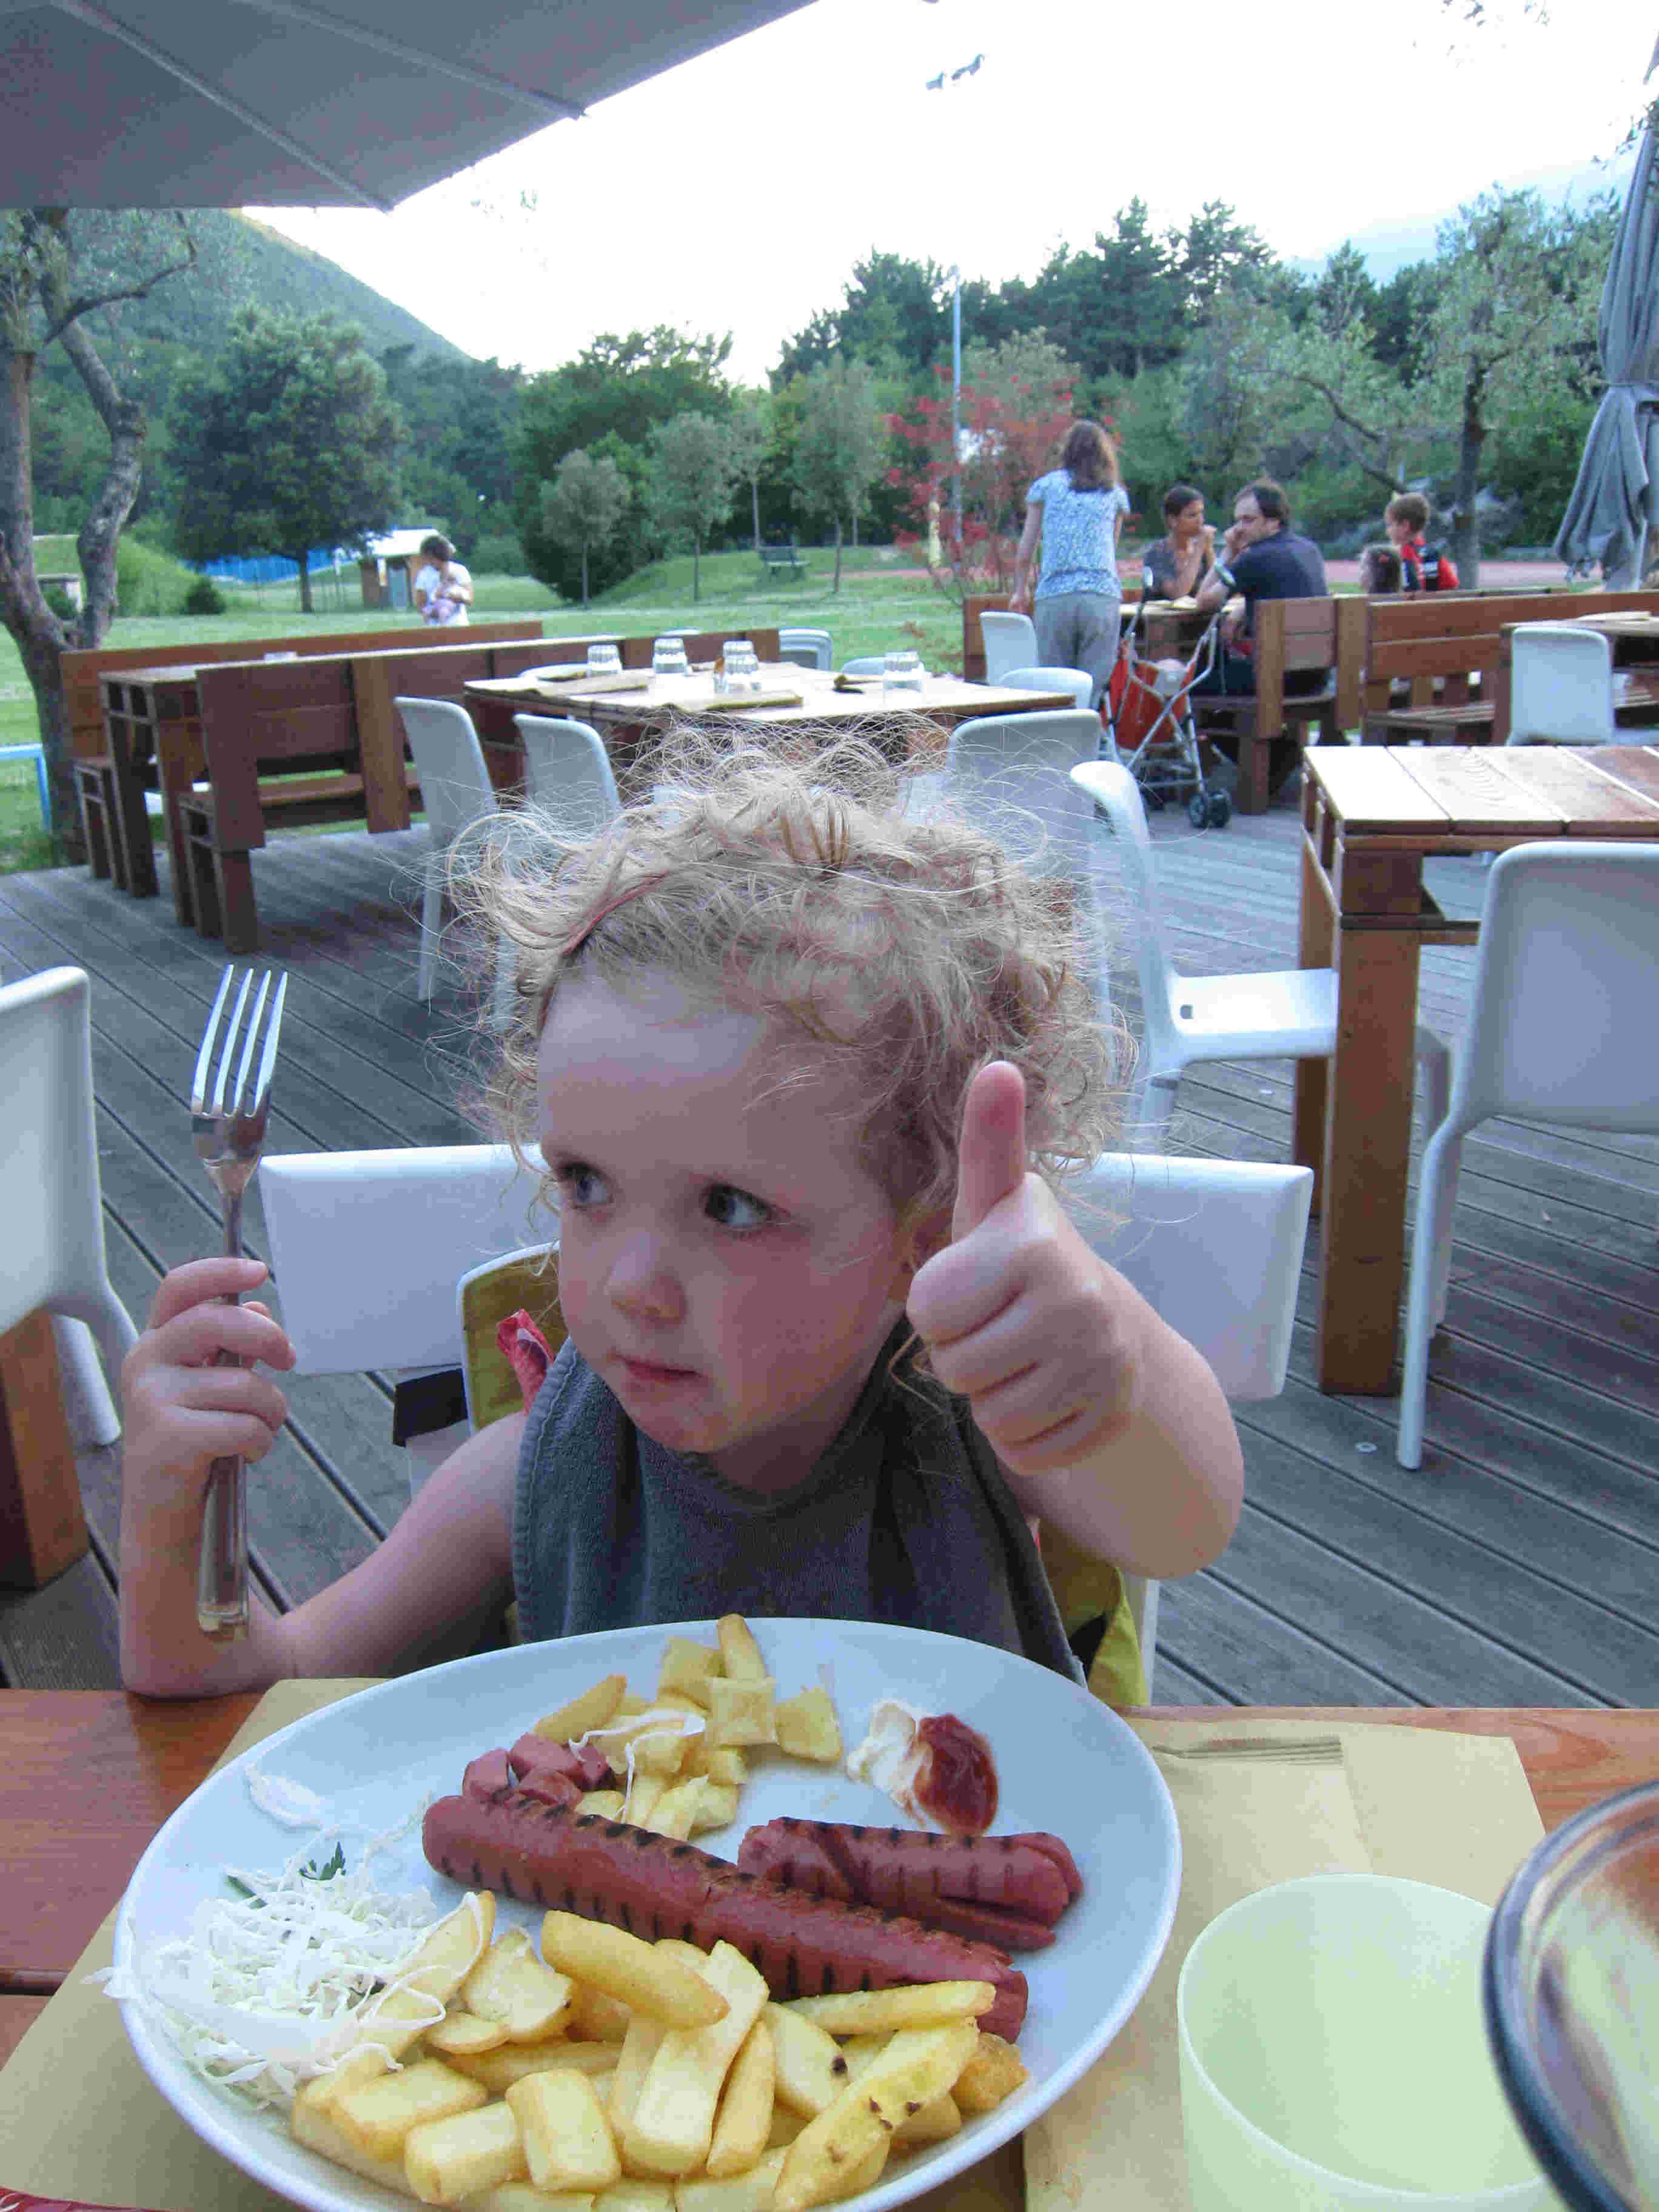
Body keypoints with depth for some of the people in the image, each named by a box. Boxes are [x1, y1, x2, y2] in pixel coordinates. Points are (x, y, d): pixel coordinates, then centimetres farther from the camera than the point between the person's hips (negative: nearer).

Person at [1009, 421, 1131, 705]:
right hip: (1104, 597, 1)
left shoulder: (1046, 485, 14)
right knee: (1092, 691, 0)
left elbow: (1025, 553, 14)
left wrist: (1021, 591, 29)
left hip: (1054, 599, -1)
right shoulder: (1116, 495, 18)